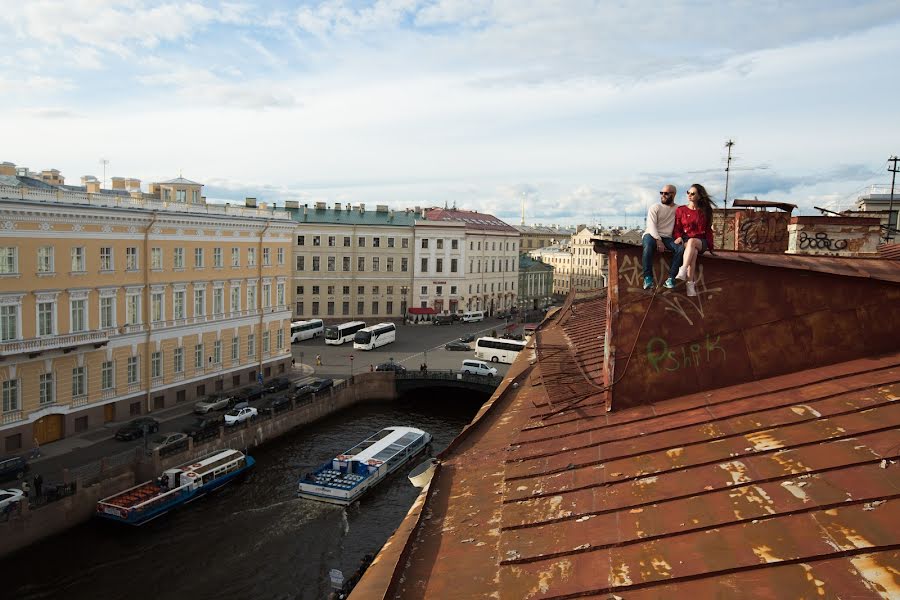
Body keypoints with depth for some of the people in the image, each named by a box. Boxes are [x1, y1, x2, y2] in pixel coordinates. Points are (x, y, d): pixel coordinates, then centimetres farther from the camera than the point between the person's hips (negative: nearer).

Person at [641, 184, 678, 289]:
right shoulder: (655, 207, 5)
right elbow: (652, 226, -7)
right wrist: (658, 240, -21)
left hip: (667, 237, 3)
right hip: (651, 235, -2)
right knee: (649, 246, -38)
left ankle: (671, 278, -25)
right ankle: (648, 277, -35)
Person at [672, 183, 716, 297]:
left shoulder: (705, 211, 14)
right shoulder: (680, 210, 12)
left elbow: (708, 230, 14)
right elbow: (676, 228, 10)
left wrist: (710, 247, 2)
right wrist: (679, 237, -12)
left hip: (701, 242, 0)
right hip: (685, 241, 0)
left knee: (692, 242, -39)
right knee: (693, 252, -37)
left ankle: (682, 272, -56)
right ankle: (690, 284, -48)